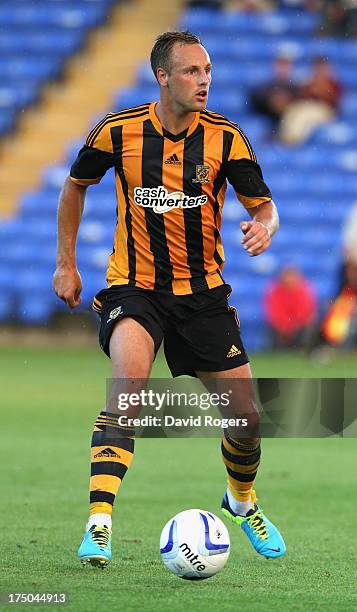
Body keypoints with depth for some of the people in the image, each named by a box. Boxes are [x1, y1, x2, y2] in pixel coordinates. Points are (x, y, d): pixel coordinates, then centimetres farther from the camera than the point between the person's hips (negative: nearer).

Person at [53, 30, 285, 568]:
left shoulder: (226, 137, -7)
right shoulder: (118, 131, -7)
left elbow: (264, 206, -2)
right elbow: (76, 185, 11)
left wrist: (263, 227, -26)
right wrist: (66, 263, 11)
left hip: (203, 292, 2)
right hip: (133, 286, -2)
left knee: (247, 417, 2)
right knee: (131, 378, -32)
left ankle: (242, 500, 36)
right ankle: (99, 523, -35)